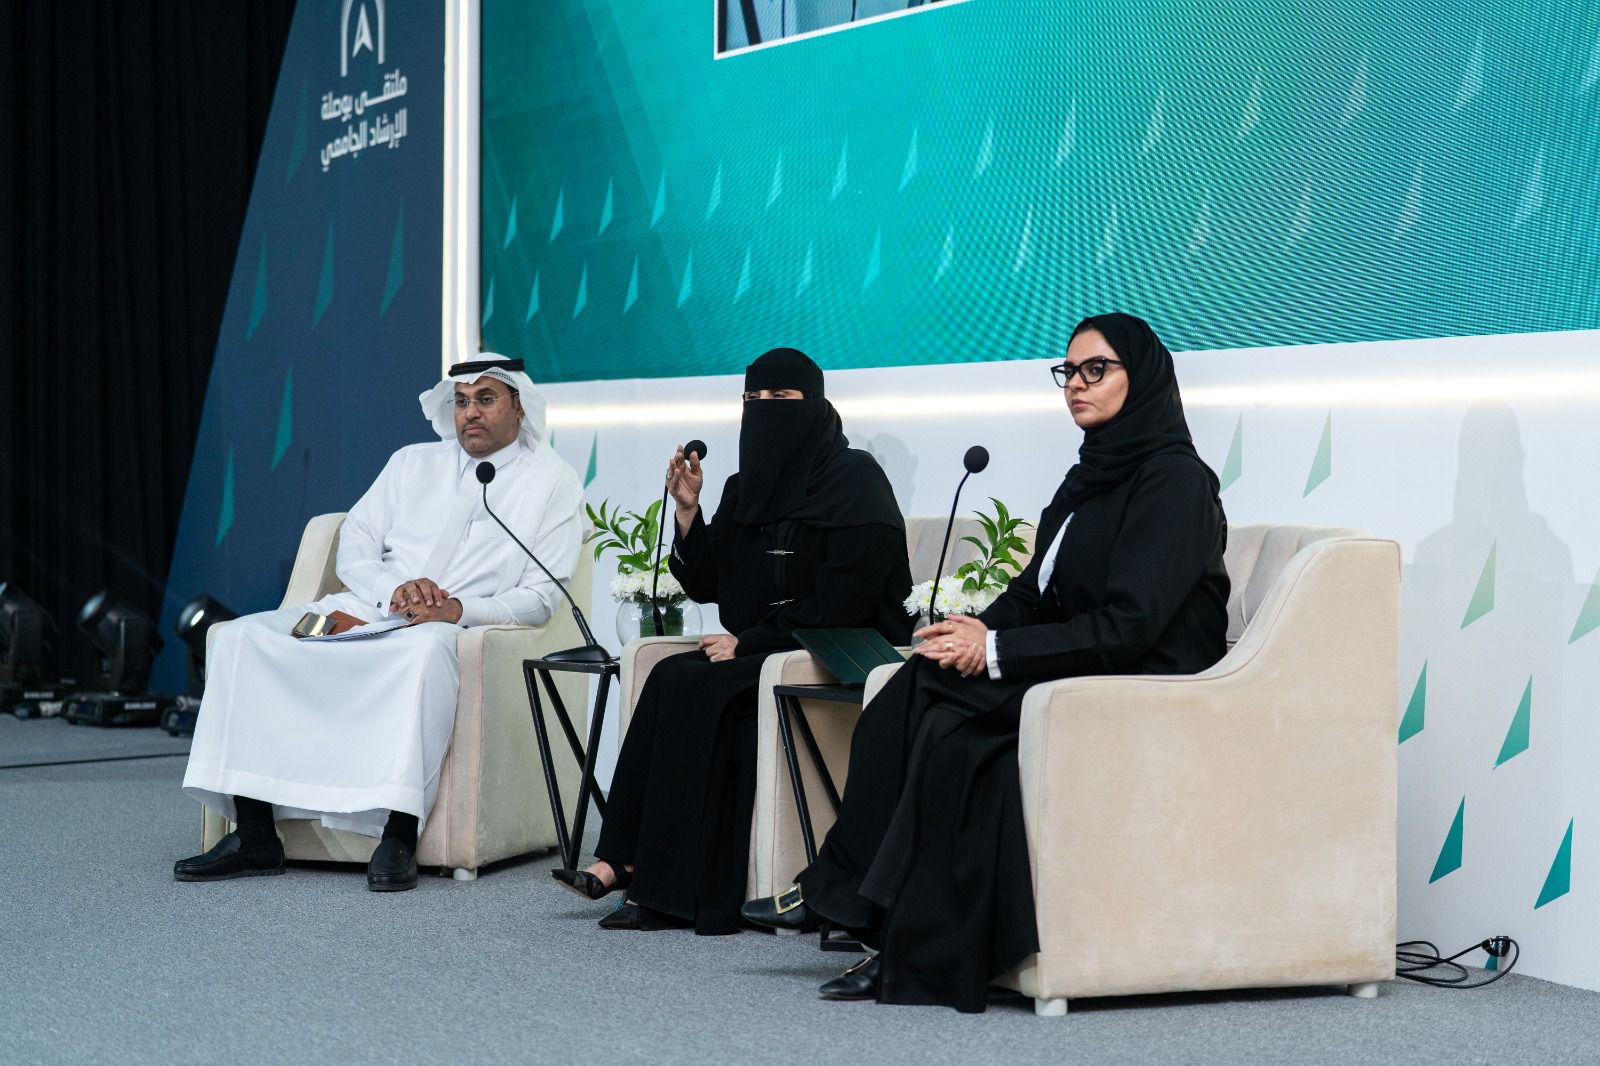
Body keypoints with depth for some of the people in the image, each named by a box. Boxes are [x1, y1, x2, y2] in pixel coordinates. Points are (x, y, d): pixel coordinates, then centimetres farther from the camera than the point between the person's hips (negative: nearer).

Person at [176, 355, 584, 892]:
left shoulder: (553, 481, 9)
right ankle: (253, 837, -21)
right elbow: (352, 546, 13)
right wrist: (395, 588, -10)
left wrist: (458, 610, -18)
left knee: (426, 647, -42)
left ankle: (398, 837, -43)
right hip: (368, 610, 5)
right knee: (241, 637, -17)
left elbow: (539, 596, 0)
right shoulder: (412, 462, 21)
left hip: (460, 627, -5)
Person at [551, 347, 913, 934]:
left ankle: (673, 890, -21)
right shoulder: (746, 487, 14)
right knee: (671, 680, -18)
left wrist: (747, 641, -16)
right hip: (760, 654, 7)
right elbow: (705, 584, 11)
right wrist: (687, 511, -4)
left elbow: (844, 601, -16)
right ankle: (624, 863, -22)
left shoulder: (852, 479, -8)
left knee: (688, 686, -24)